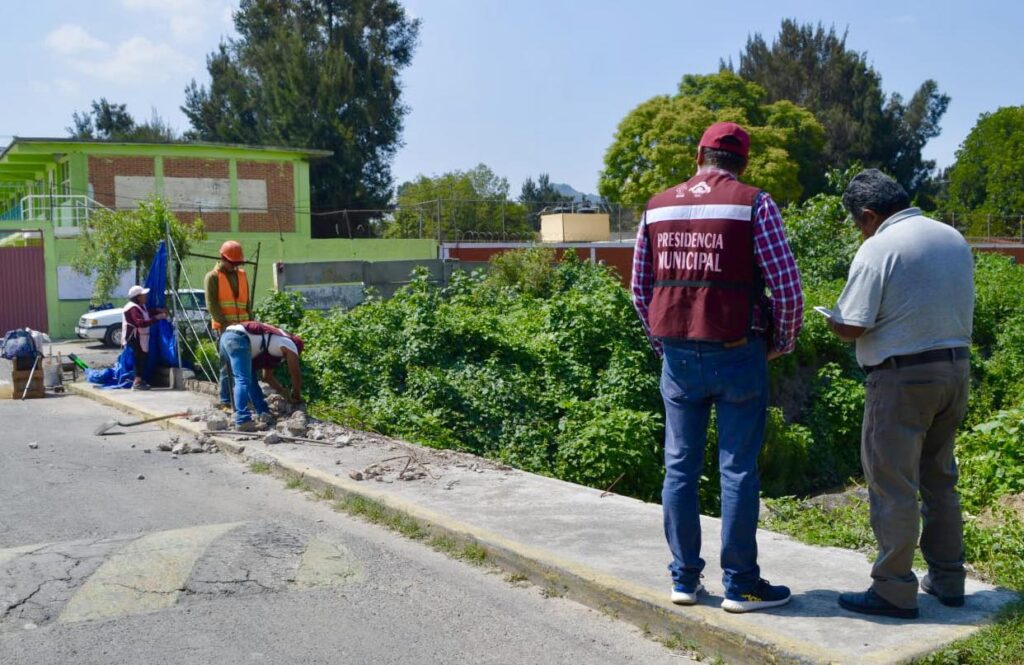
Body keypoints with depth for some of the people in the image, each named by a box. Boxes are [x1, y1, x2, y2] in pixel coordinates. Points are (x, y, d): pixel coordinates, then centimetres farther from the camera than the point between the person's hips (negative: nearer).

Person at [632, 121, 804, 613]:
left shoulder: (657, 207, 7)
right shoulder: (754, 204, -5)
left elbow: (640, 289, 11)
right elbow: (787, 286, -7)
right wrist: (782, 342, 8)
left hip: (678, 355, 4)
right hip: (737, 354, -3)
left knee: (680, 467, 11)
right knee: (738, 469, 4)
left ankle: (684, 578, 19)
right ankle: (740, 584, 12)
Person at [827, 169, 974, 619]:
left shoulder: (878, 249, -14)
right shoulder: (954, 239, 9)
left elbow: (851, 328, -16)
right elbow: (961, 308, 16)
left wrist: (832, 320, 5)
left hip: (902, 377, -8)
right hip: (956, 367, 8)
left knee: (892, 485, 1)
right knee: (939, 479, 18)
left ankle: (894, 591, 7)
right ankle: (947, 579, 27)